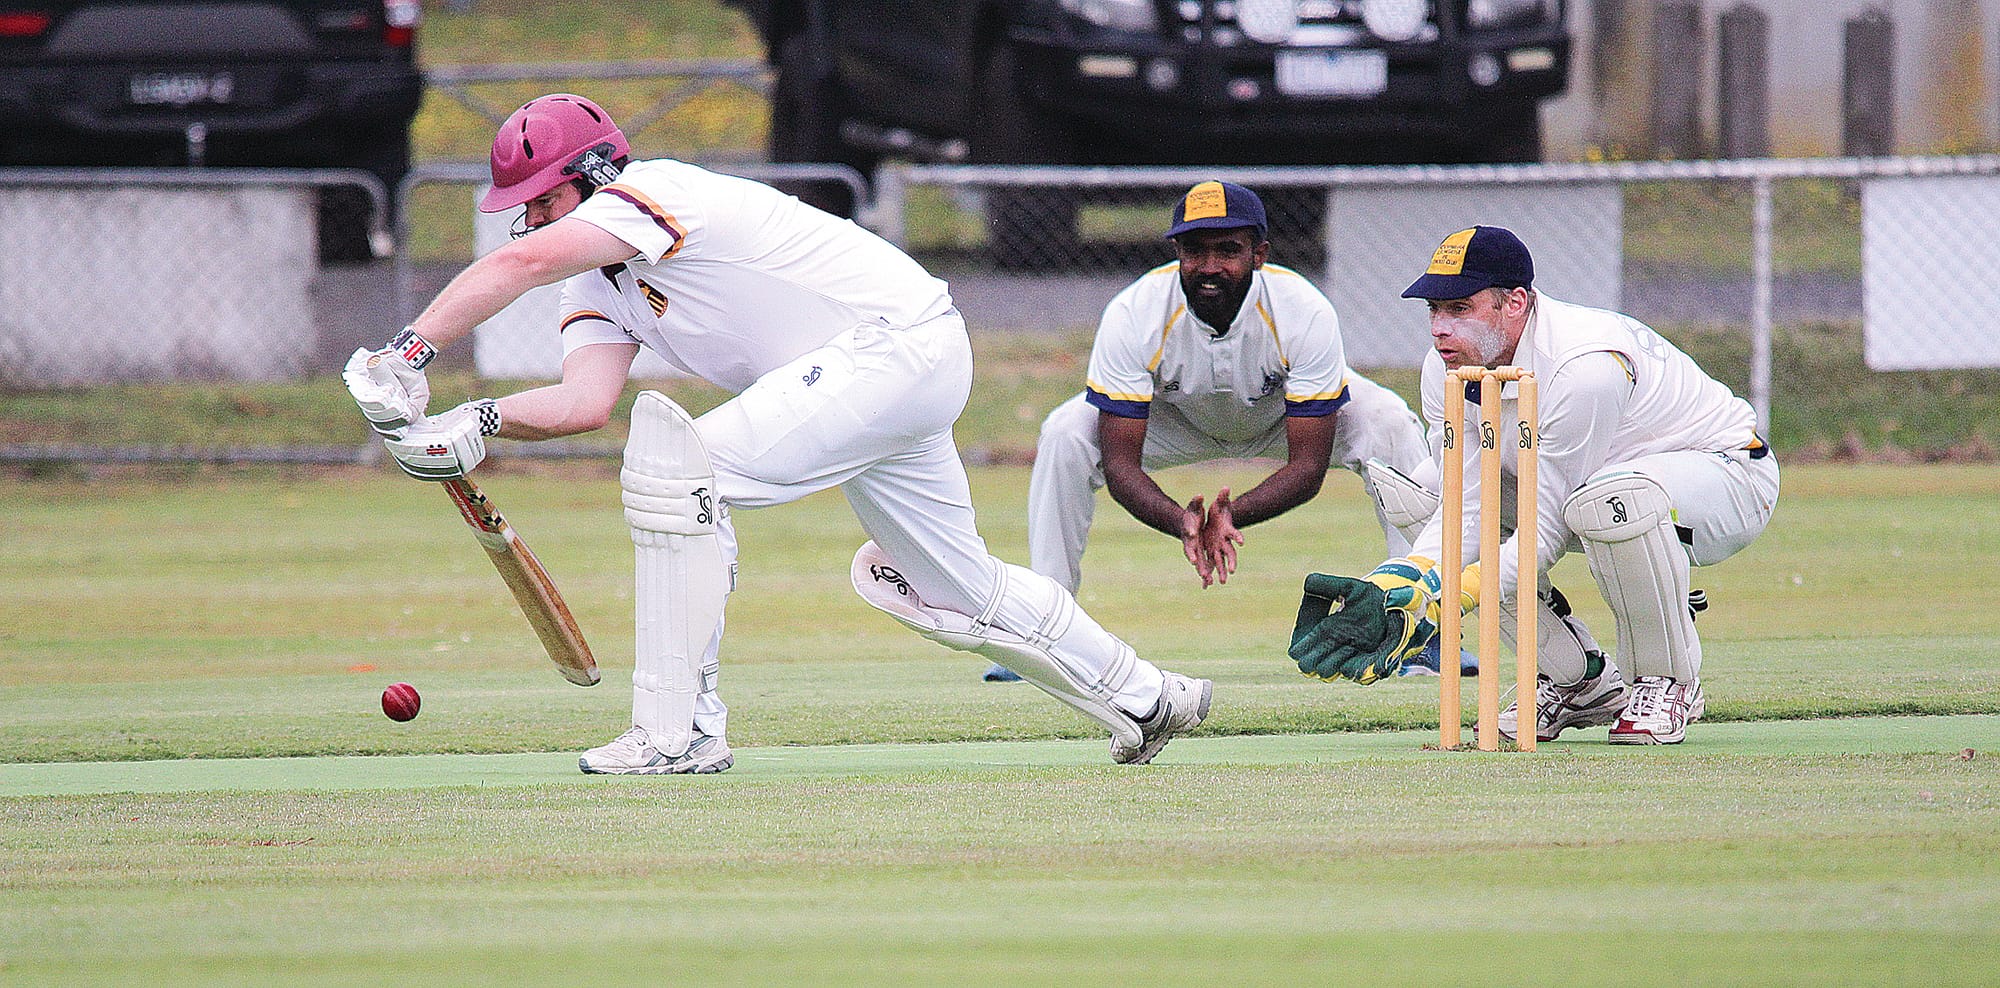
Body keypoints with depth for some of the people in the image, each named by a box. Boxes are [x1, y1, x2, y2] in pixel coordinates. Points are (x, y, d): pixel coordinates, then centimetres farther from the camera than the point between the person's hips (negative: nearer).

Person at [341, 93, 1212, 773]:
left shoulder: (655, 191, -15)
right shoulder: (598, 286, 12)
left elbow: (520, 265, -31)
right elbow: (587, 402, -4)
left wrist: (406, 353, -37)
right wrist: (479, 422, -21)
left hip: (902, 336, -11)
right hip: (908, 374, 11)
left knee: (681, 467, -21)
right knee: (952, 591, 21)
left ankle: (680, 730, -19)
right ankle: (1143, 699, 37)